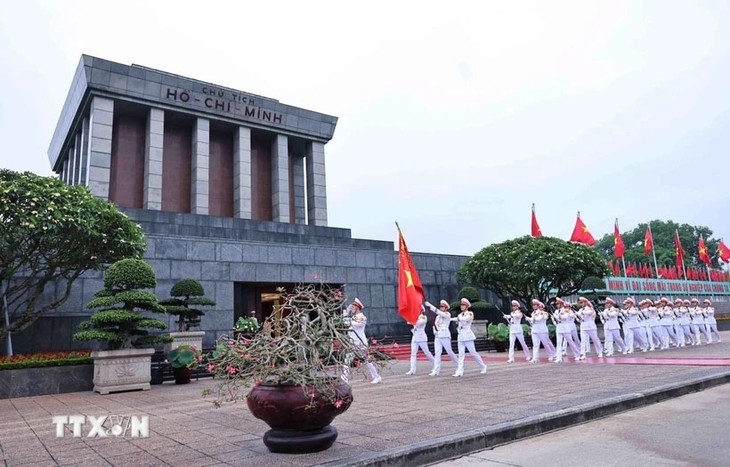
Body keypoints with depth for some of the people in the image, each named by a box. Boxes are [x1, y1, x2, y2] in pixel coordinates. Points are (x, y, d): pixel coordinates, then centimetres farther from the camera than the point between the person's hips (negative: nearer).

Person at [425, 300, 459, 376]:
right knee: (437, 353, -4)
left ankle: (459, 366, 26)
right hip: (437, 336, 6)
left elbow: (439, 312, -21)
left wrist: (430, 306, -29)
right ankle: (436, 371, -8)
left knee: (450, 352, 4)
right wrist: (435, 331, 4)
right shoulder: (438, 316, 16)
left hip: (445, 336, -6)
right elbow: (435, 324, 25)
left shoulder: (447, 314, -5)